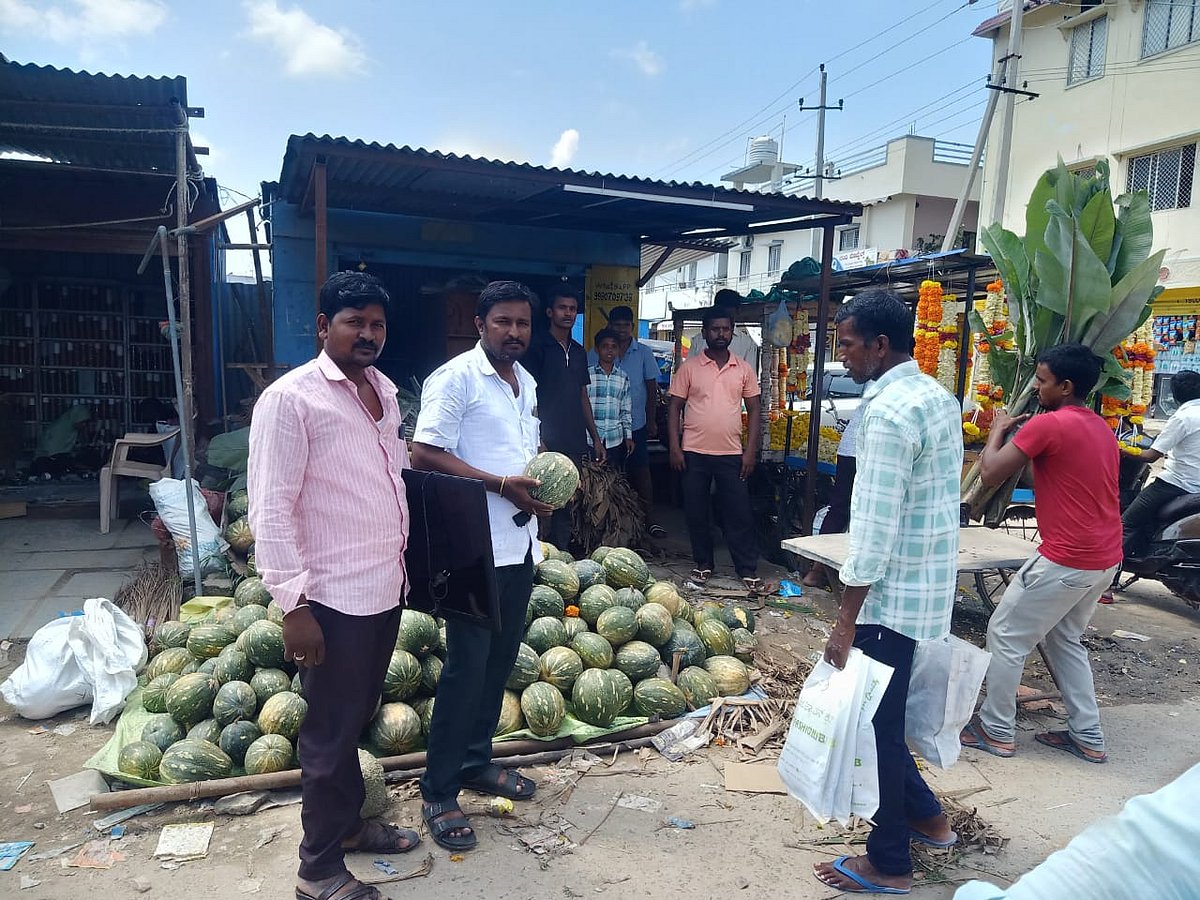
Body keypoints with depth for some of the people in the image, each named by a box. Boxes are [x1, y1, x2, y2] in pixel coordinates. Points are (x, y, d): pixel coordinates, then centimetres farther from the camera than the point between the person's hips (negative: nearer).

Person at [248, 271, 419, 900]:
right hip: (334, 599, -7)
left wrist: (405, 559, 19)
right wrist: (293, 604, -18)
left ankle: (349, 823, 41)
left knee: (357, 718, 21)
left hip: (386, 587, 7)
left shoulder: (383, 390, 9)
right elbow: (271, 511, -16)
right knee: (331, 731, 7)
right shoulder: (290, 398, -14)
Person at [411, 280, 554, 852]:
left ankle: (476, 761, 33)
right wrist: (502, 484, -19)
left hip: (521, 542, 8)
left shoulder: (527, 382, 15)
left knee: (501, 659, 16)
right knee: (466, 665, -2)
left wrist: (541, 486, 3)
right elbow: (425, 454, -18)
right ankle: (438, 794, 13)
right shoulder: (456, 377, -11)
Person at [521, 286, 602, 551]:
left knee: (567, 505, 11)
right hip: (549, 442, -6)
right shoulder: (537, 347, -3)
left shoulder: (578, 351, 16)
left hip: (575, 442, 6)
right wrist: (538, 441, -16)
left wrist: (595, 438, 16)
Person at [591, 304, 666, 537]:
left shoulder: (644, 353, 2)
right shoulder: (595, 355, 1)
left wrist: (651, 420, 2)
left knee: (641, 470, 3)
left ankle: (649, 518, 10)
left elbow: (652, 388, 5)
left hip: (636, 424, 0)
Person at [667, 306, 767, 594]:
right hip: (694, 453, 0)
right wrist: (674, 447, -6)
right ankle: (703, 564, 23)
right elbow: (674, 407, 3)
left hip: (732, 454, 0)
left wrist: (750, 451, -1)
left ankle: (749, 571, 10)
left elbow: (754, 410, 8)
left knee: (740, 515, 1)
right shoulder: (689, 367, 2)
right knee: (696, 513, 8)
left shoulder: (743, 369, 6)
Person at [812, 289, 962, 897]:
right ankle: (925, 815, 37)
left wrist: (846, 619, -17)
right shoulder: (940, 398, 9)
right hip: (931, 585, 9)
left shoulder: (889, 413, -21)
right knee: (883, 710, 23)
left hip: (892, 595, -9)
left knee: (877, 721, 5)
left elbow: (874, 527, -23)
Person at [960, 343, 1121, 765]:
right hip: (1105, 557, 9)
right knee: (1065, 639, 22)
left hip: (1067, 560, -9)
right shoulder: (1102, 429, 13)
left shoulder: (1048, 424, -16)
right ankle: (1087, 736, 26)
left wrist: (998, 429, 1)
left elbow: (990, 473, -13)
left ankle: (996, 730, 14)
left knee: (1006, 635, 5)